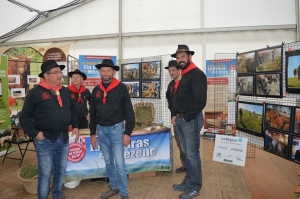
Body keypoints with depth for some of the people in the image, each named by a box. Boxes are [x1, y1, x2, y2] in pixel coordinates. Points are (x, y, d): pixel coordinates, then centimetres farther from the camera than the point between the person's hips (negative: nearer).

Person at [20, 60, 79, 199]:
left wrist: (75, 126, 9)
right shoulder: (35, 92, -11)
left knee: (61, 169, 18)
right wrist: (35, 133, -14)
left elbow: (72, 110, 17)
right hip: (45, 140, -5)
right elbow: (25, 117, -9)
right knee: (45, 173, 5)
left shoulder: (65, 91, 7)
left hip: (64, 138, 6)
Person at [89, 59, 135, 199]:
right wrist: (92, 133, 9)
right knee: (108, 162, 15)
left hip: (116, 128, -5)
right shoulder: (96, 90, 6)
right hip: (101, 129, 5)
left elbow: (129, 111, -9)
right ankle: (114, 187, 33)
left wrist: (127, 132, -13)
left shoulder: (121, 88, -8)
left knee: (119, 163, -1)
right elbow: (92, 113, 11)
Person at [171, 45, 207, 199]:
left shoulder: (197, 74, -12)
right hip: (180, 120, 9)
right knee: (186, 153, 17)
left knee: (192, 154, 1)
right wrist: (175, 115, 9)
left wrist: (187, 117, -14)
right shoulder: (183, 76, 16)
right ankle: (188, 182, 31)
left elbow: (200, 101, -20)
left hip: (191, 120, -9)